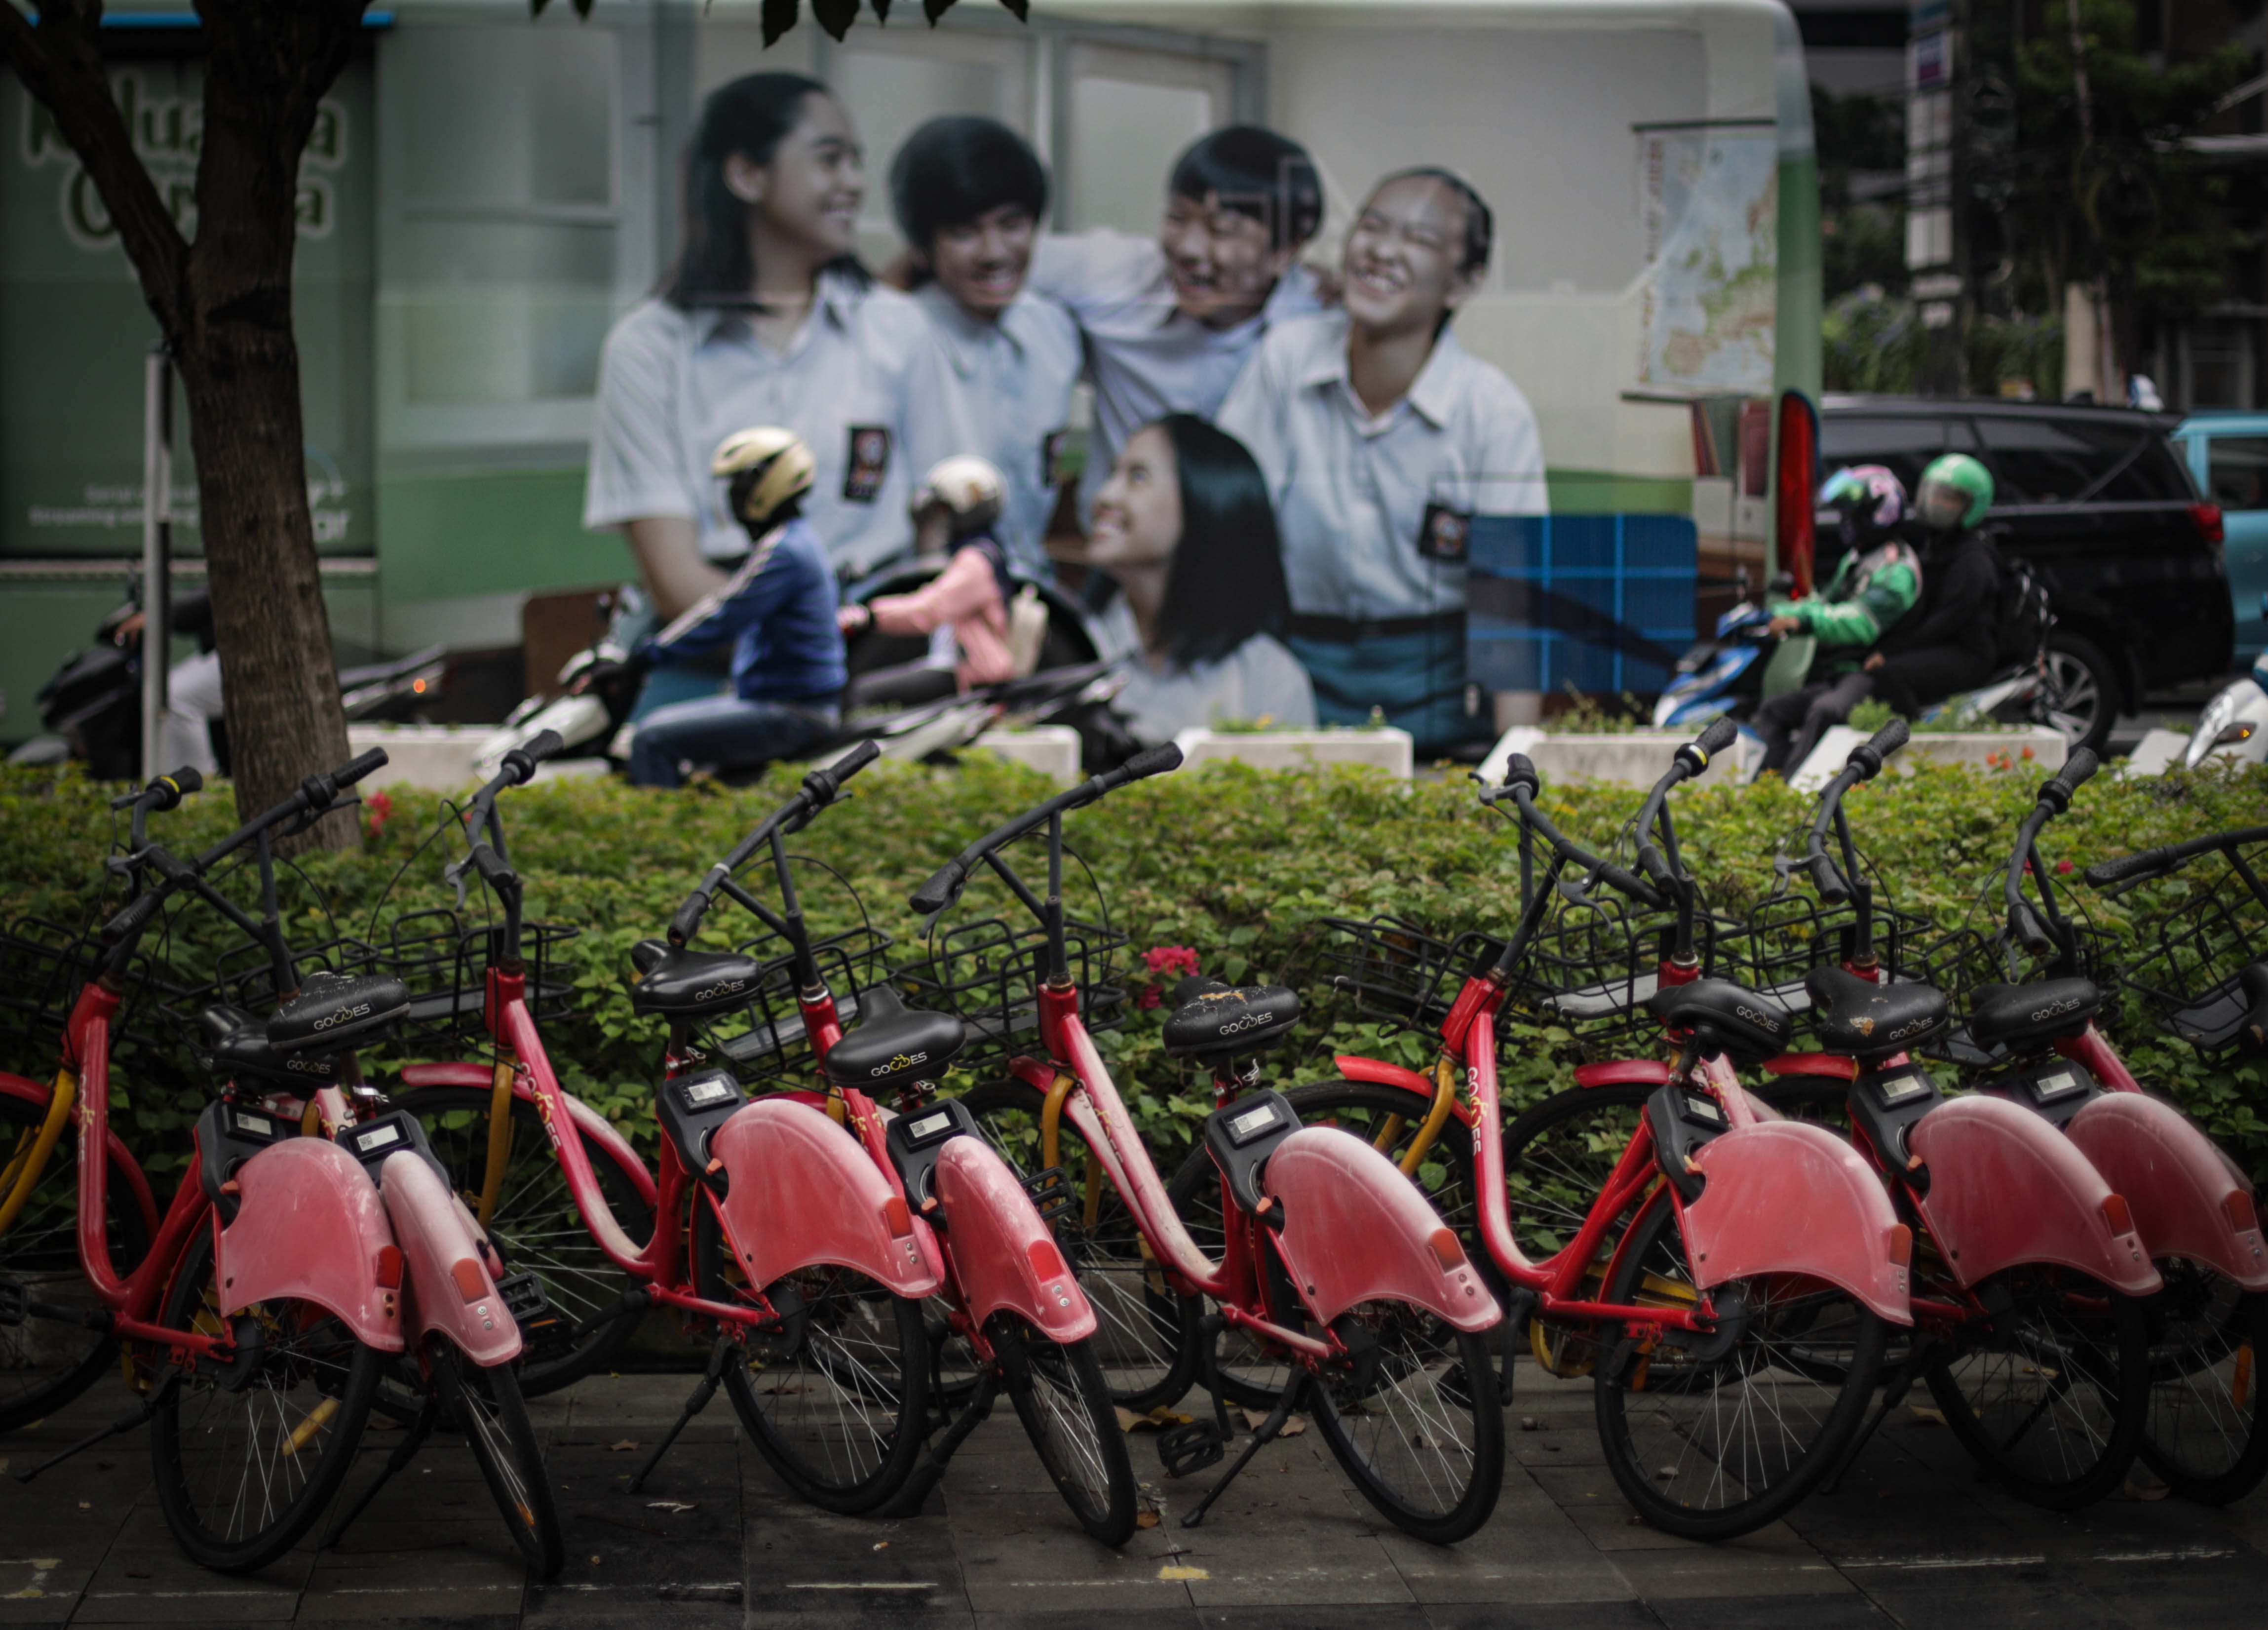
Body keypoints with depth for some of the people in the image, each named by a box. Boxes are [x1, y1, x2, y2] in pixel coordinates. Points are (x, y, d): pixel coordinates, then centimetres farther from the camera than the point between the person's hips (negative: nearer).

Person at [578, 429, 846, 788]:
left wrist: (638, 661, -19)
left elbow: (721, 618, -21)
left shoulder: (783, 550, -16)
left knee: (653, 739, -18)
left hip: (791, 714, -11)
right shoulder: (794, 540, 18)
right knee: (659, 723, 18)